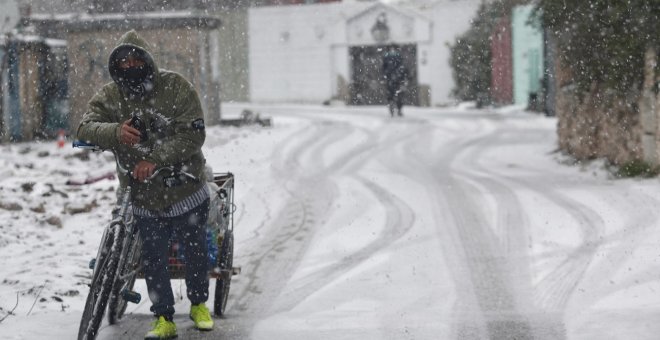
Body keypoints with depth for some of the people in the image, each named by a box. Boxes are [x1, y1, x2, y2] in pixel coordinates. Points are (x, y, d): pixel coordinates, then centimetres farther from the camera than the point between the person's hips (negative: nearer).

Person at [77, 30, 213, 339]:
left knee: (195, 250, 13)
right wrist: (115, 132, -36)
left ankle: (199, 304, 35)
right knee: (153, 258, 3)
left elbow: (193, 134, -18)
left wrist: (156, 159, -28)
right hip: (144, 197, 2)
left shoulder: (176, 87, -12)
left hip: (186, 188, -2)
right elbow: (85, 128, -14)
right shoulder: (109, 97, -1)